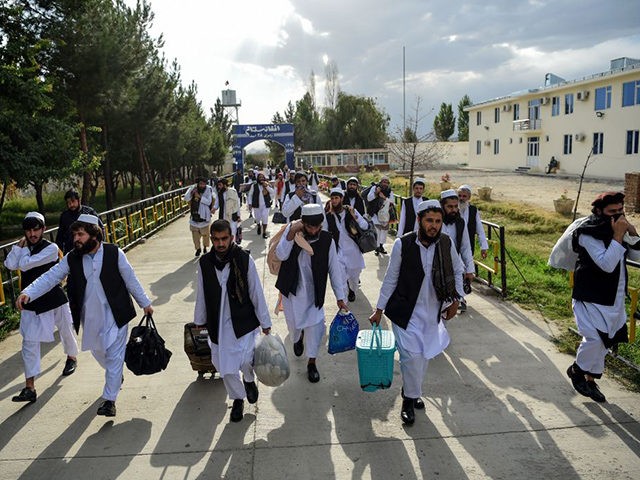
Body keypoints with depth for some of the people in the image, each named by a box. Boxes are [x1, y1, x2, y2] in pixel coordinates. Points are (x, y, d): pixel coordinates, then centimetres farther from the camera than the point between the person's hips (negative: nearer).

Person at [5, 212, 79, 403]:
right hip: (31, 303, 4)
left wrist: (24, 249, -9)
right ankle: (30, 388, 3)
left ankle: (72, 357, 49)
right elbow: (10, 265, -16)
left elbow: (25, 264, -26)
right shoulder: (25, 249, 2)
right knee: (29, 343, -2)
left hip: (54, 300, -4)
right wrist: (20, 244, -12)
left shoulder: (51, 248, -16)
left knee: (66, 332, 18)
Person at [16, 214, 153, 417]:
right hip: (90, 316, 5)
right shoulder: (72, 258, -4)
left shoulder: (114, 253, -14)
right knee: (98, 351, 22)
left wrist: (145, 303, 0)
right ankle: (116, 376, 50)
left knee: (114, 355, -2)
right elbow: (51, 277, -8)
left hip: (114, 314, -4)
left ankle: (109, 399, 9)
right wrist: (28, 293, -25)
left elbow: (130, 279, -7)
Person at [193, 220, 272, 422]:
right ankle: (238, 398, 39)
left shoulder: (245, 259, -11)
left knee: (246, 361, -16)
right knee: (226, 367, 10)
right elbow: (201, 295, 8)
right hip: (218, 324, 3)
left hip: (244, 322, -3)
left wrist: (265, 322, -1)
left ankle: (249, 379, 22)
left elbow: (256, 292, -5)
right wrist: (199, 322, 15)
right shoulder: (204, 263, -4)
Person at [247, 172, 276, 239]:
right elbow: (250, 195, 4)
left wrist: (267, 186, -18)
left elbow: (273, 192, -9)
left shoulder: (267, 184, 2)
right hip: (257, 205, 0)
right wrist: (250, 203, -1)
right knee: (257, 218, 9)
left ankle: (264, 232, 4)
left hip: (265, 205, 0)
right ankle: (259, 226, 42)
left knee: (265, 218, -8)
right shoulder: (254, 185, -1)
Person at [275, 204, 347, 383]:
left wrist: (340, 297, -7)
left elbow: (334, 269, -7)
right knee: (293, 324, 16)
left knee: (315, 326, -5)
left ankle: (311, 363, 17)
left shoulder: (327, 240, -13)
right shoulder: (291, 230, -13)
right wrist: (291, 233, -35)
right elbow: (281, 255, -24)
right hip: (291, 290, 1)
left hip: (314, 292, -1)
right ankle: (298, 339, 53)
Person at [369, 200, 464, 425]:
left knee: (424, 355, 14)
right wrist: (379, 309, -3)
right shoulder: (402, 244, -16)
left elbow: (457, 271, 10)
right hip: (406, 310, -4)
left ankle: (411, 391, 37)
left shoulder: (446, 243, -8)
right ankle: (410, 398, 15)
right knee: (412, 355, -8)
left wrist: (455, 299, 5)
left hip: (433, 311, 4)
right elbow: (391, 279, -6)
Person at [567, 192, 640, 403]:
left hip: (614, 297, 8)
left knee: (604, 342, 14)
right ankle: (576, 370, 12)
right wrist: (618, 236, -27)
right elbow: (607, 264, -27)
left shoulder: (617, 229, 3)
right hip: (590, 298, -7)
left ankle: (590, 380, 31)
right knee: (595, 338, -17)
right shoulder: (588, 233, -19)